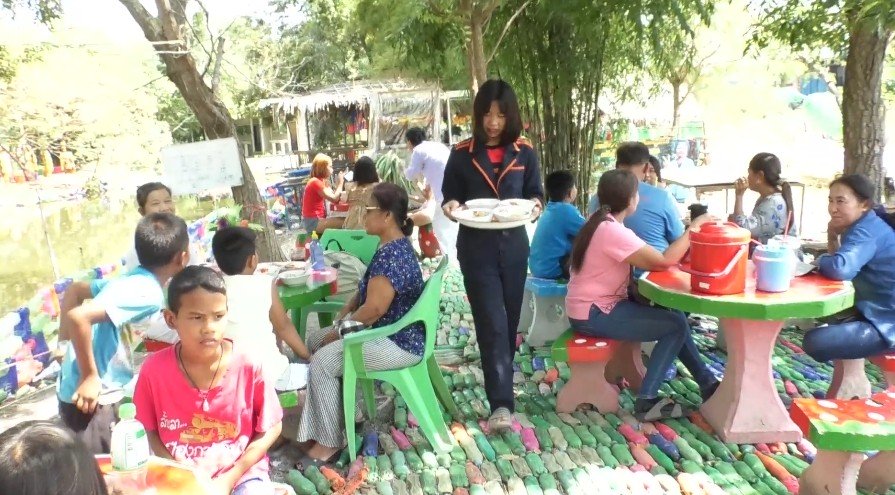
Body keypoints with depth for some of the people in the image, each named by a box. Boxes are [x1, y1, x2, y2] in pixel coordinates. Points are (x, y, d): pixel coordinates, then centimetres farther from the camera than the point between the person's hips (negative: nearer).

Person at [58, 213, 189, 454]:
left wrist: (67, 345, 21)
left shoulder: (131, 279, 5)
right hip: (91, 396, -9)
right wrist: (90, 377, -23)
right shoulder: (147, 292, -22)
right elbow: (78, 316, -32)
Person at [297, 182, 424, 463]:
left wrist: (338, 333, -14)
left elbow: (374, 309, -27)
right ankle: (322, 425, 17)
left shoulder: (391, 254, -25)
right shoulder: (393, 247, 9)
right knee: (314, 340, 10)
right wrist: (344, 313, 3)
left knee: (322, 362, -19)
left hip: (398, 344, -11)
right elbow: (368, 289, 18)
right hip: (385, 332, 11)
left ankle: (330, 443, -4)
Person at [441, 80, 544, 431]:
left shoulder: (524, 152, 2)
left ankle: (499, 379, 37)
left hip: (513, 245, 3)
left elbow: (536, 194, 7)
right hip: (476, 247, -3)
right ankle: (501, 404, -6)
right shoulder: (462, 154, -3)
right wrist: (452, 207, -19)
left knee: (510, 320, 14)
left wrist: (535, 206, -15)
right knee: (492, 323, -8)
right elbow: (449, 196, 3)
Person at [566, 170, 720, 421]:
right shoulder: (612, 231, -23)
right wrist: (694, 227, -12)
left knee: (673, 316, 12)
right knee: (676, 325, -7)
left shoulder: (603, 223, 9)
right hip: (594, 314, -10)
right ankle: (647, 401, -5)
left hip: (596, 306, 10)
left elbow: (647, 260, 10)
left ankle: (707, 383, 20)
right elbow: (663, 261, -22)